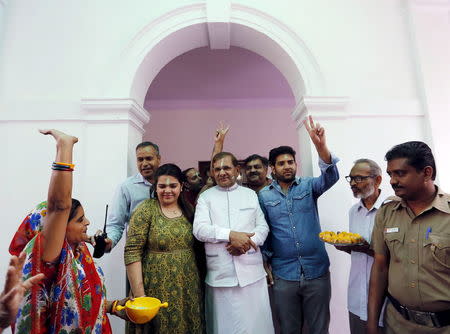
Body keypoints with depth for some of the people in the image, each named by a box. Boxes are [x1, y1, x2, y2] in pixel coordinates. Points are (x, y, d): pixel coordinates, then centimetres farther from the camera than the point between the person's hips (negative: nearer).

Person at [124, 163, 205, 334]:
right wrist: (139, 294, -15)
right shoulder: (146, 210, -9)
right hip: (157, 289, -4)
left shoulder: (188, 209, 3)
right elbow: (132, 253, -13)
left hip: (189, 289, 4)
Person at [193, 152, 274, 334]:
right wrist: (230, 235, -20)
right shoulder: (205, 197, 5)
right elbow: (199, 229, -7)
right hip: (220, 275, -1)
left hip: (252, 272, 1)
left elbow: (263, 226, 7)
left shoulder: (250, 194, 11)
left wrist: (248, 241, -13)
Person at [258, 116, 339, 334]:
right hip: (284, 275, 0)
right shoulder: (264, 196, 0)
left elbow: (331, 177, -19)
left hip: (317, 271, 0)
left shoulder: (308, 186, 0)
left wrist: (320, 146, -35)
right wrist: (266, 262, 0)